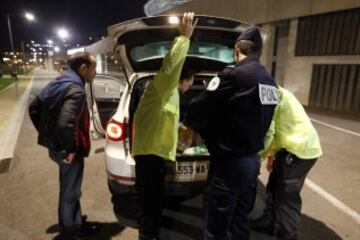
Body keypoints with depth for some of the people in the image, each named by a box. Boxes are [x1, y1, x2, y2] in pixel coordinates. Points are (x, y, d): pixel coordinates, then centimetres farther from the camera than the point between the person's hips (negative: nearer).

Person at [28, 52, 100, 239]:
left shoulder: (57, 83, 6)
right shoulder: (76, 90, -23)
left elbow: (34, 108, 13)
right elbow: (65, 123, -36)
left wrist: (46, 134, 14)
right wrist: (70, 149, -22)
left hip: (54, 146, 9)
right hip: (65, 150, -9)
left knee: (69, 187, 26)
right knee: (70, 190, 11)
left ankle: (73, 219, 46)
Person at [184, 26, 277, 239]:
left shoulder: (233, 74, -19)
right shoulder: (270, 82, 8)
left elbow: (200, 108, -15)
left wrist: (188, 123, 6)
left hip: (229, 163, -9)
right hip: (252, 160, 9)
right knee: (240, 221, 23)